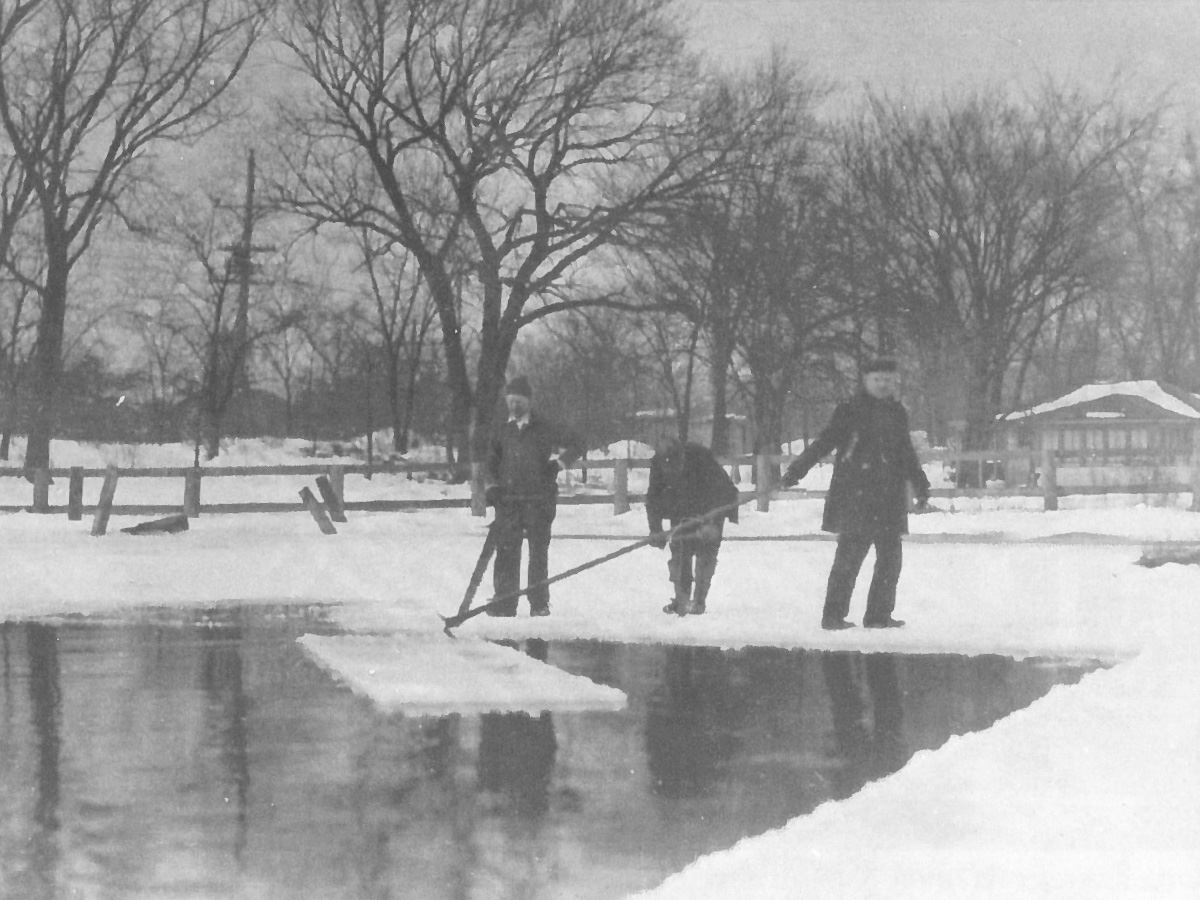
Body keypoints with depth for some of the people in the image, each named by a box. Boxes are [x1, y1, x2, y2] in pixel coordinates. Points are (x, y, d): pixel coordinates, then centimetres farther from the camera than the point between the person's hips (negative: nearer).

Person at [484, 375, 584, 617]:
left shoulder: (543, 429, 1)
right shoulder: (503, 431, 13)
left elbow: (575, 445, 4)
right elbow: (491, 461, 22)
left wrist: (557, 463, -6)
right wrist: (491, 486, 8)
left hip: (538, 499, -3)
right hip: (507, 501, 3)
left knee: (538, 552, 0)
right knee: (506, 552, -1)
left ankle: (539, 603, 5)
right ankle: (504, 602, 2)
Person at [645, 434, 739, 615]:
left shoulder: (701, 457, -35)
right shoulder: (658, 464, -22)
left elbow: (718, 491, -35)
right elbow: (653, 497, -15)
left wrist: (711, 524, -44)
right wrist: (655, 530, -25)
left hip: (713, 505, -4)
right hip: (683, 508, 4)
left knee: (705, 552, -12)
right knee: (680, 549, -5)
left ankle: (699, 601, -9)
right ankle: (681, 599, 1)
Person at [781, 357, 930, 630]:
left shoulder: (897, 413, 15)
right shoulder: (850, 410, -3)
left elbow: (906, 453, 27)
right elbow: (824, 442, -4)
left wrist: (920, 484, 30)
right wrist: (796, 470, -10)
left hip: (890, 497, 6)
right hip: (856, 497, -6)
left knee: (890, 558, 6)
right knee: (850, 554, -9)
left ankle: (879, 614, 14)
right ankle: (833, 615, -4)